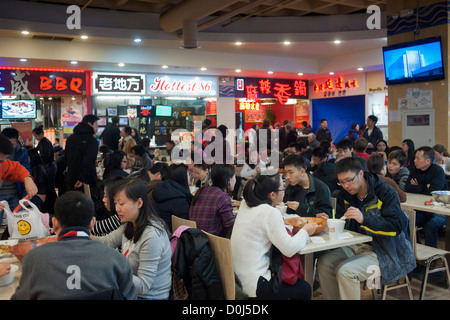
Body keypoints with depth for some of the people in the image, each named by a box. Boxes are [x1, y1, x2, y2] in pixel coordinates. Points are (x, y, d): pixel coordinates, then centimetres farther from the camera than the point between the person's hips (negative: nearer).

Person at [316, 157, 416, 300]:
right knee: (324, 263, -15)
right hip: (356, 246, 7)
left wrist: (364, 219, -35)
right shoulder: (344, 195, 5)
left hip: (382, 251, -6)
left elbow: (396, 227, -23)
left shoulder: (386, 192, -14)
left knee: (345, 271, -27)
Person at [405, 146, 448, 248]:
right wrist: (425, 187, -12)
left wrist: (417, 188, -9)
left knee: (429, 226, -31)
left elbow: (432, 191, -23)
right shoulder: (414, 169, 7)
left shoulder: (438, 171, -10)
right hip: (421, 210, 5)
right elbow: (407, 188, -4)